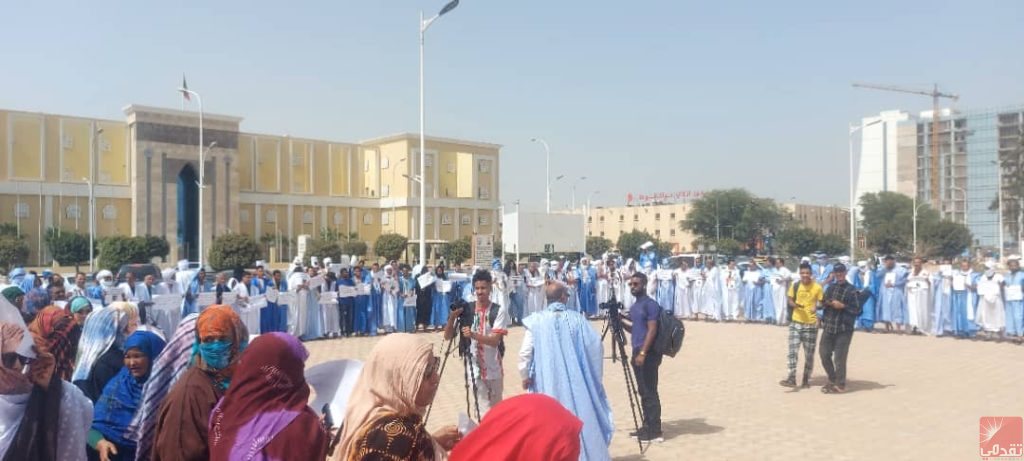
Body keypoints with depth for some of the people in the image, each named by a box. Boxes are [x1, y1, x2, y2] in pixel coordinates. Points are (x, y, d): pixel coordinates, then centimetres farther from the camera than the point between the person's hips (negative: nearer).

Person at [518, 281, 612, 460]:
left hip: (547, 383, -1)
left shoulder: (535, 320, -5)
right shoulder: (577, 319, -2)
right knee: (580, 417, 13)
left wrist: (525, 376, 6)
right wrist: (592, 371, 12)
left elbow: (525, 353, -8)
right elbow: (596, 346, -4)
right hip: (575, 381, 1)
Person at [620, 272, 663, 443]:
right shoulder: (634, 306, 16)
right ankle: (647, 427, 19)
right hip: (638, 352, 9)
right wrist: (621, 321, 7)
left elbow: (652, 330, -16)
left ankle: (655, 432, -3)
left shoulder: (650, 304, -11)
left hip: (648, 354, -9)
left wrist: (643, 353, -21)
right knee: (643, 392, 12)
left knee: (650, 393, -7)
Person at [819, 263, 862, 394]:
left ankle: (840, 385, 9)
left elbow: (857, 310, -8)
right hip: (828, 327, 6)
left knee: (839, 358, -4)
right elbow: (823, 303, 19)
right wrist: (826, 303, -3)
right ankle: (832, 380, 28)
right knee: (824, 355, 10)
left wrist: (842, 306, -18)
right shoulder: (830, 288, 13)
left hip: (844, 329, -6)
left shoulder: (851, 290, -5)